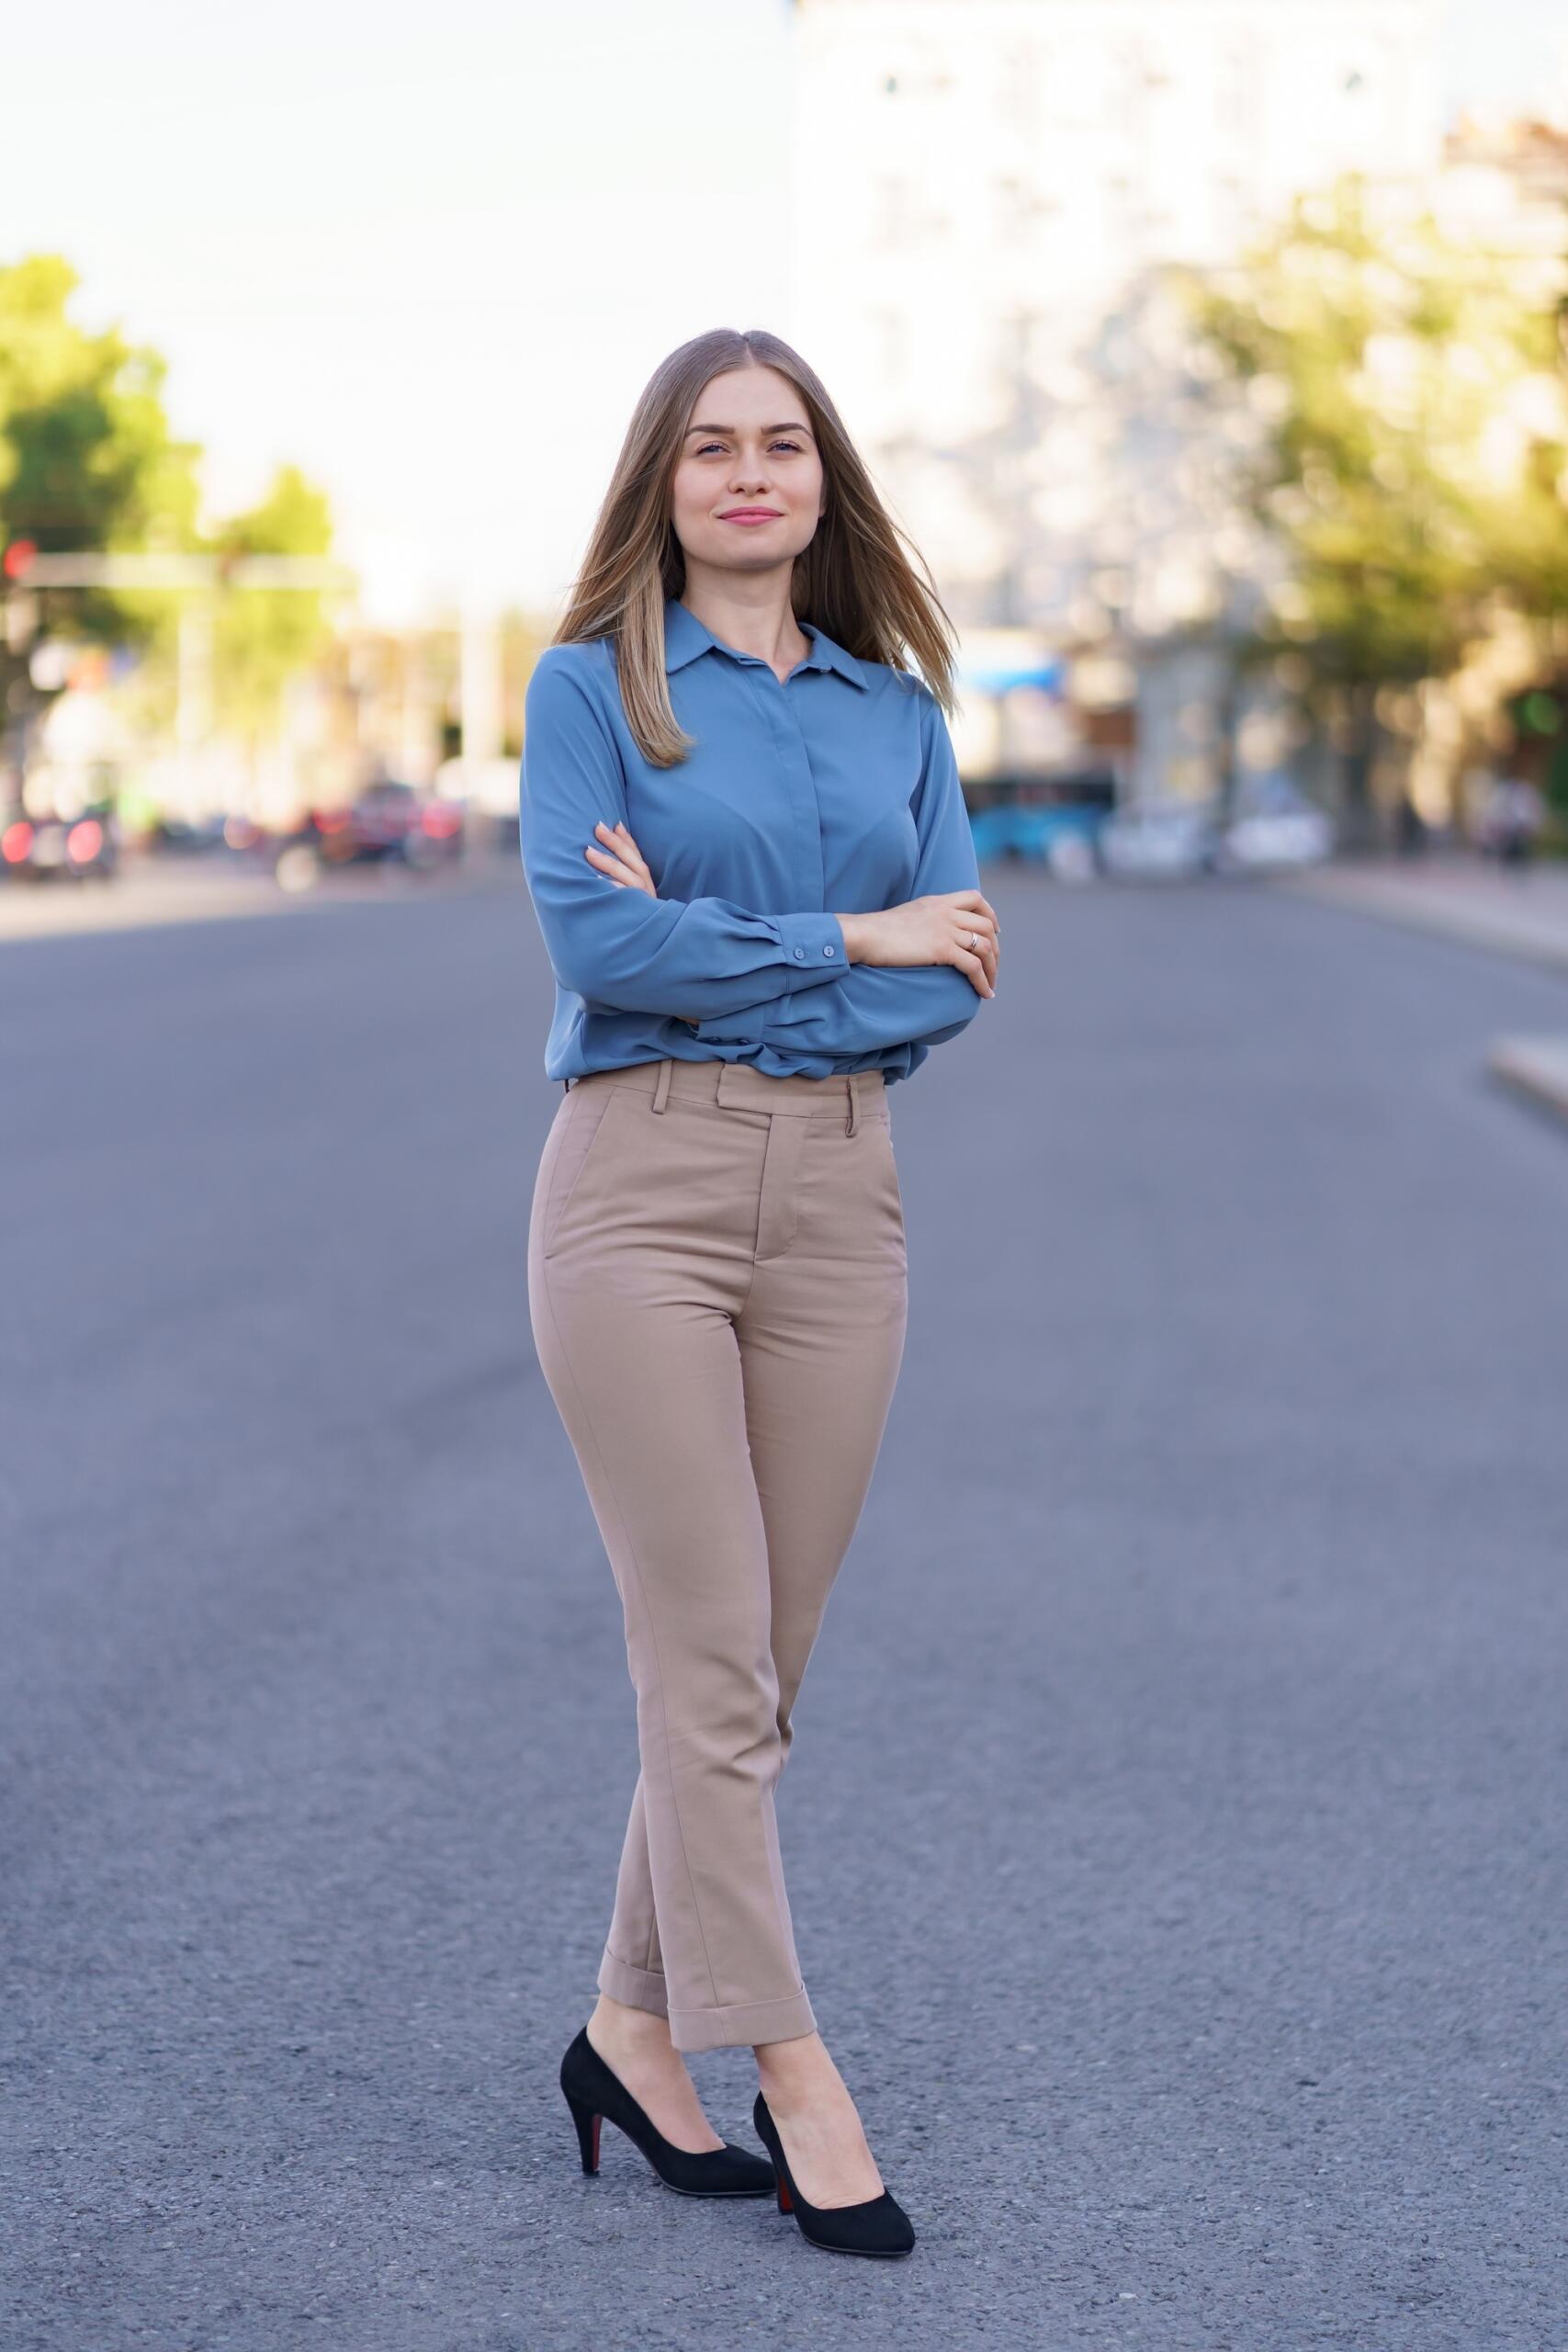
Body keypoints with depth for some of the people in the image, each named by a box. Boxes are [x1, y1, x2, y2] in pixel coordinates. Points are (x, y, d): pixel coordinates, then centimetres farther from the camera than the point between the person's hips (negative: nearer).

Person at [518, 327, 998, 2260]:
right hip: (639, 1183, -4)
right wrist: (848, 941, -7)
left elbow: (955, 980, 2)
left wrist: (714, 949, -10)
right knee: (708, 1661, -5)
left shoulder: (897, 709, 13)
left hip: (839, 1194, 4)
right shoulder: (591, 686, 3)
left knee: (758, 1664, 7)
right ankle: (790, 2069, 2)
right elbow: (592, 934, -11)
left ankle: (636, 2032, 20)